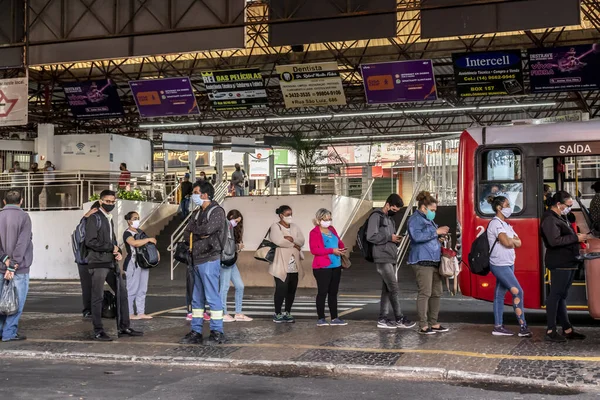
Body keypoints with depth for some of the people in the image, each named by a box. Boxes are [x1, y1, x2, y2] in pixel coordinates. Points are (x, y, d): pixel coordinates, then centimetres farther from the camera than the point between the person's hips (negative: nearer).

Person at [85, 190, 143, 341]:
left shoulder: (109, 219, 18)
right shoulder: (94, 219, -7)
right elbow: (90, 242, -16)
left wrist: (118, 252, 3)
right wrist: (111, 247, -11)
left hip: (111, 263, 8)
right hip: (98, 263, -8)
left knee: (122, 292, 8)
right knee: (98, 297, -3)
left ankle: (124, 327, 14)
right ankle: (98, 331, 4)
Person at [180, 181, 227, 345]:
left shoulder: (217, 211, -7)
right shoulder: (198, 213, 17)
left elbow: (207, 229, -22)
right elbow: (186, 233, 10)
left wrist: (194, 229, -4)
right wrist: (200, 233, -8)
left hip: (209, 260, -8)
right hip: (197, 260, 8)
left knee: (212, 297, -6)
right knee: (197, 298, 10)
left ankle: (217, 332, 0)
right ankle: (196, 332, 16)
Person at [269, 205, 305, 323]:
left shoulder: (294, 227, 17)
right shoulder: (275, 227, -2)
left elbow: (302, 241, 4)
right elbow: (279, 241, -18)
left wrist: (291, 239, -15)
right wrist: (294, 244, -6)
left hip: (294, 265, 6)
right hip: (281, 265, -6)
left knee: (292, 289, 7)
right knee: (281, 288, -9)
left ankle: (288, 313, 17)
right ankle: (277, 314, 1)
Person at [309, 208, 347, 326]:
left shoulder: (332, 229, 14)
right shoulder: (314, 233, -6)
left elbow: (339, 242, 23)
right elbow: (314, 250, -15)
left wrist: (342, 248, -2)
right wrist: (332, 250, -18)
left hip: (336, 266, 7)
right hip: (322, 267, -7)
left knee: (333, 292, 11)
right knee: (322, 292, -1)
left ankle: (334, 318, 17)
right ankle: (321, 319, 7)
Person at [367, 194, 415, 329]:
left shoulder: (390, 219, 21)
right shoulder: (376, 216, -7)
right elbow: (371, 236, -16)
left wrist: (396, 239, 3)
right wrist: (389, 237, -14)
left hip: (391, 259, 9)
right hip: (382, 259, -9)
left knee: (387, 289, 7)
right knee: (394, 289, -8)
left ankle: (383, 319, 11)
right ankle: (399, 319, -2)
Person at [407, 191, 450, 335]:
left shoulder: (428, 220, 23)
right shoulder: (415, 219, -6)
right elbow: (417, 236, -23)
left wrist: (440, 235, 16)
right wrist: (436, 232, -17)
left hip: (434, 261, 10)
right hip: (422, 261, -10)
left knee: (437, 293, 10)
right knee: (425, 293, -10)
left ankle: (434, 323, 18)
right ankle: (423, 326, -7)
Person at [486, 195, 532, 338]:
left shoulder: (505, 224, 17)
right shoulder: (495, 223, -11)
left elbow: (519, 242, 9)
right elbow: (506, 242, -21)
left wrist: (510, 240, -10)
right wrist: (513, 241, 1)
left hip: (508, 264, 9)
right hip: (500, 264, -9)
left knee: (500, 294, 8)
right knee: (518, 292, -12)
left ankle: (498, 327, 10)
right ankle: (523, 327, -10)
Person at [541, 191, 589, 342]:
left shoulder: (559, 218, 19)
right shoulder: (550, 219, -14)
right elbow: (554, 241, -25)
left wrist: (578, 237, 9)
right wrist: (576, 238, -20)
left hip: (568, 262, 10)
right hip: (559, 263, -10)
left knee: (562, 296, 13)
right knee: (556, 295, -7)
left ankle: (567, 329, 18)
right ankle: (551, 331, -4)